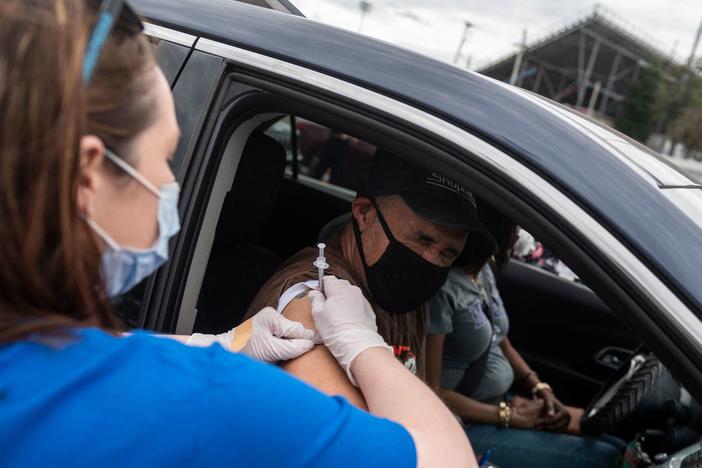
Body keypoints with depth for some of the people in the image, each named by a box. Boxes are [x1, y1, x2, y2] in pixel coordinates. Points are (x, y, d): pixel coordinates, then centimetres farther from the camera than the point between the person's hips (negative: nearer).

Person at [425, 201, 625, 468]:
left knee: (618, 442, -3)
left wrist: (540, 389, -1)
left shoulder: (484, 270, 6)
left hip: (504, 400, 9)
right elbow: (431, 393, -20)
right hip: (468, 425, -9)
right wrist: (509, 416, -14)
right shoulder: (442, 289, -22)